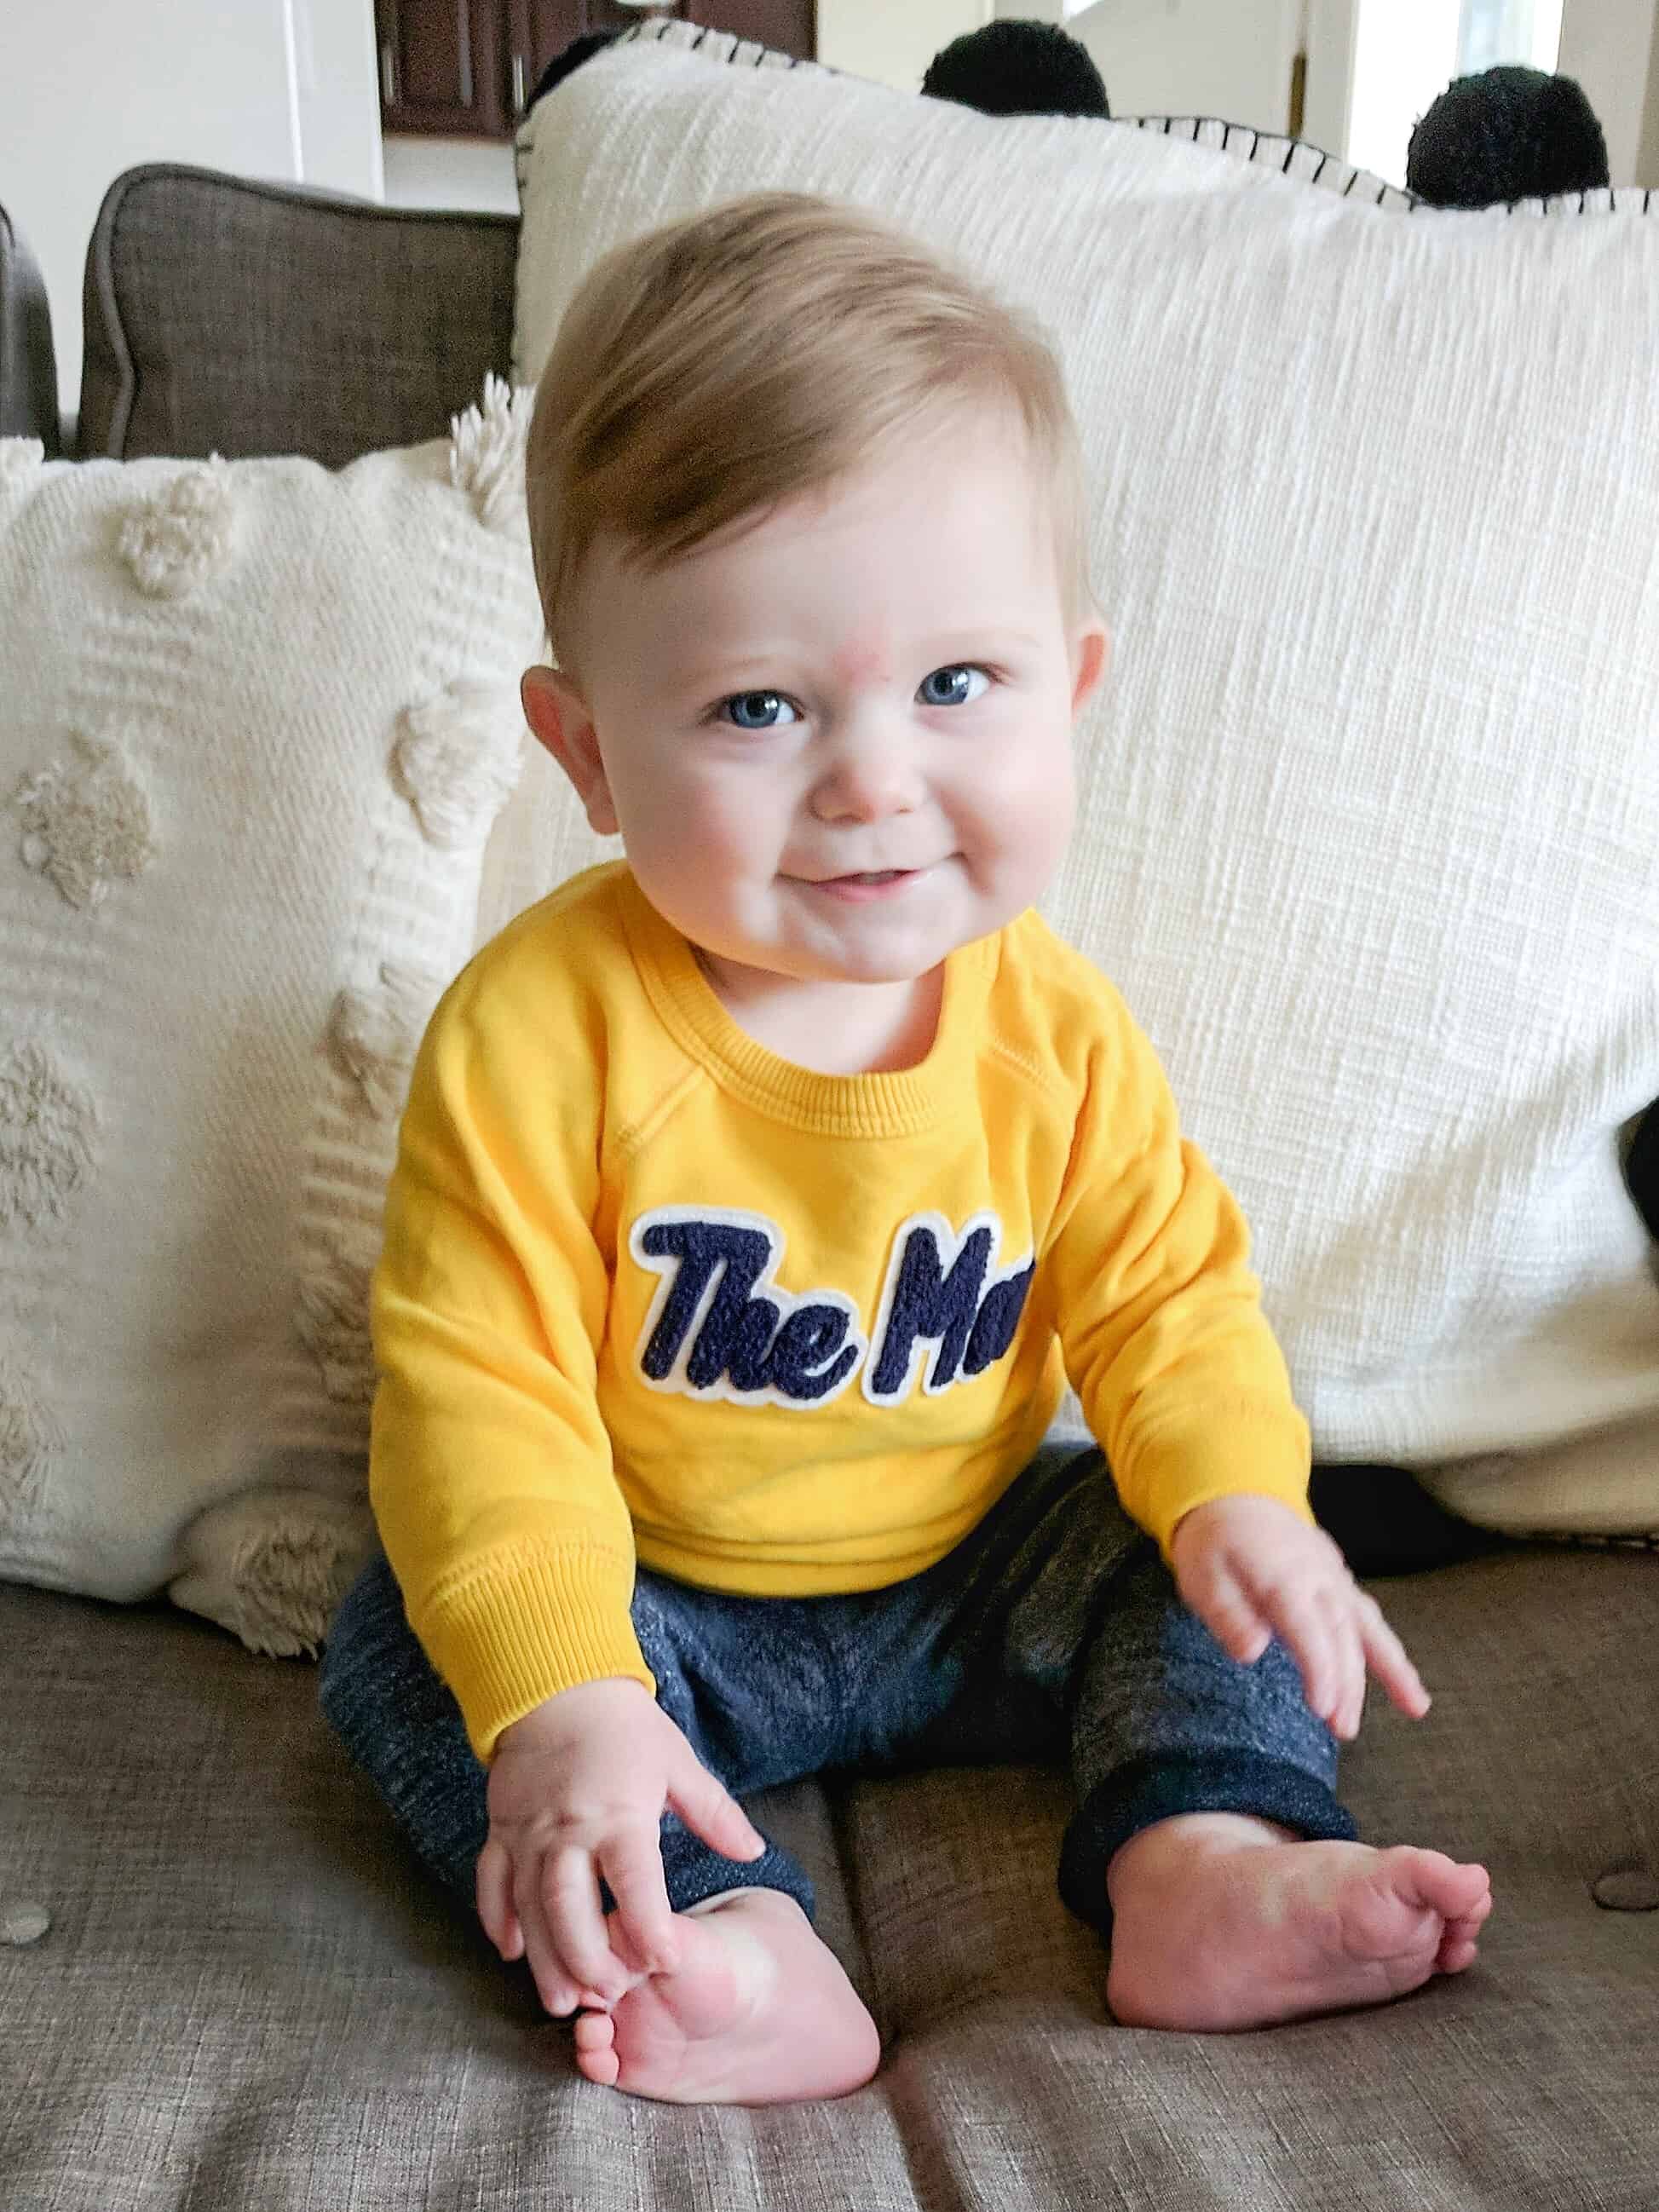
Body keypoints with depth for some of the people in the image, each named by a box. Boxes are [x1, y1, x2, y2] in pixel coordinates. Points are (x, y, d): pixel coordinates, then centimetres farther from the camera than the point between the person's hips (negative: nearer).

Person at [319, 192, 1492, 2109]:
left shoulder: (1055, 1031, -13)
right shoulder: (540, 1029, -25)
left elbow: (1162, 1295, -3)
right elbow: (477, 1379, -24)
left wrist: (1238, 1492, -22)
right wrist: (557, 1692, -35)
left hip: (970, 1585, 3)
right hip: (667, 1609, -2)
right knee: (400, 1647, -22)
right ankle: (738, 1944, -33)